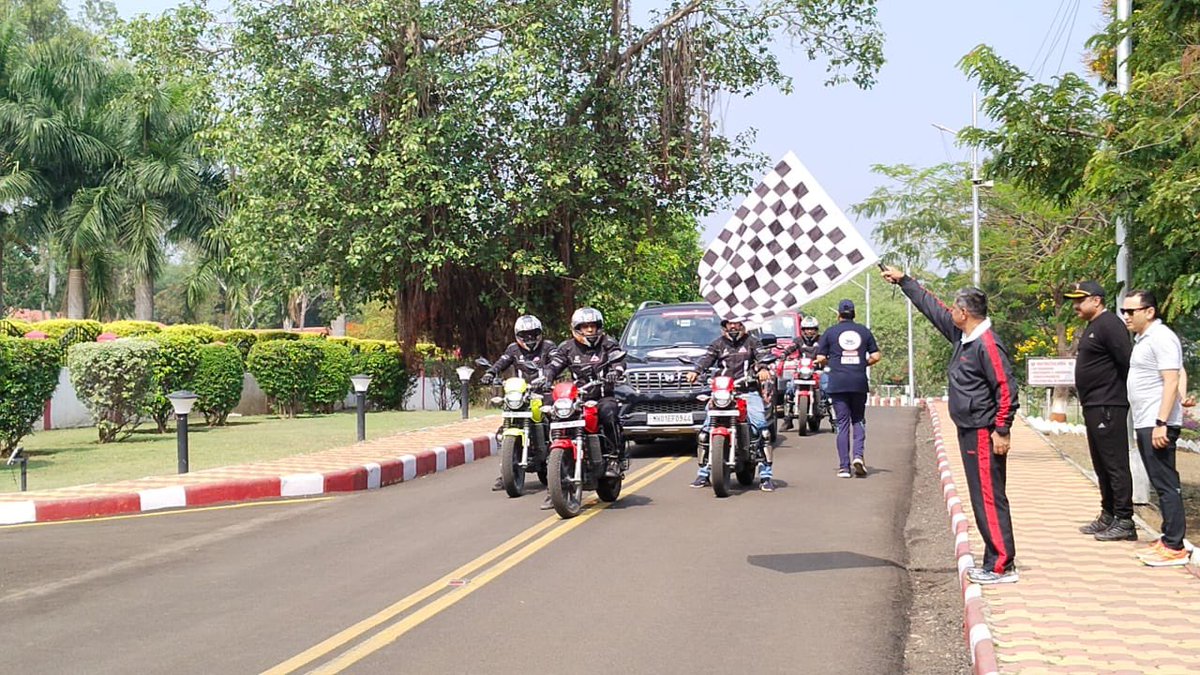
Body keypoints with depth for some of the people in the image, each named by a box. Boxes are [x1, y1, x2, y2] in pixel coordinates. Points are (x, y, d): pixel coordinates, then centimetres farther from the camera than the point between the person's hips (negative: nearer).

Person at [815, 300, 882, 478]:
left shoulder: (831, 332, 3)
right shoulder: (864, 331, 8)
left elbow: (820, 358, 0)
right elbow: (876, 356, 6)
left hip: (838, 383, -1)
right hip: (859, 383, 1)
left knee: (842, 423, 2)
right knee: (858, 420, 13)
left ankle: (844, 466, 0)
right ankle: (858, 455, -9)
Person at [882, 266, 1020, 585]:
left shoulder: (987, 344, -16)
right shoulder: (962, 335, 11)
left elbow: (1006, 389, -19)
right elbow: (931, 307, 23)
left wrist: (1001, 431, -21)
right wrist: (903, 281, 29)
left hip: (984, 434, -10)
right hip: (969, 431, 10)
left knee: (989, 499, -8)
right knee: (982, 499, 12)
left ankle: (1003, 567, -5)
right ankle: (994, 563, 17)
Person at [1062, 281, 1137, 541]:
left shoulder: (1109, 325, -14)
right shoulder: (1092, 327, 17)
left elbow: (1128, 363, -20)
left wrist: (1121, 395, -11)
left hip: (1108, 407, -11)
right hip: (1093, 407, 11)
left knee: (1115, 464, -7)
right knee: (1102, 466, 15)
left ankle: (1124, 522, -4)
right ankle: (1108, 516, 23)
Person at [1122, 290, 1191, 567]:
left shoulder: (1161, 338, -12)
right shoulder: (1142, 339, 18)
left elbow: (1171, 381, -19)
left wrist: (1161, 423, -24)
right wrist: (1149, 424, 18)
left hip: (1158, 426, -10)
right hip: (1145, 424, 10)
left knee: (1166, 484, -7)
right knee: (1161, 484, 12)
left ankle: (1175, 547, -5)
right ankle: (1168, 540, 18)